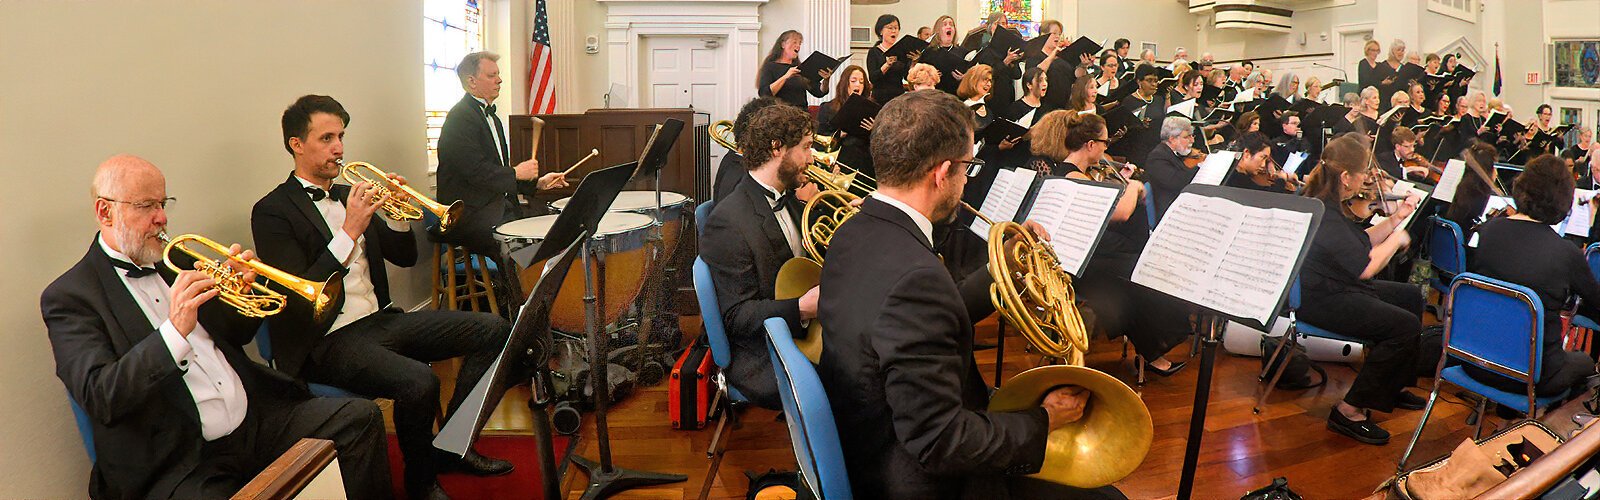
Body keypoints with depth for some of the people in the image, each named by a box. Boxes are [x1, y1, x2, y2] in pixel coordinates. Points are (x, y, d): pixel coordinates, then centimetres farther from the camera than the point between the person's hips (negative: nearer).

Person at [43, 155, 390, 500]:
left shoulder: (173, 260, 15)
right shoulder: (68, 296, -3)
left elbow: (234, 336, 22)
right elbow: (99, 398, -16)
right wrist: (175, 331, -28)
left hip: (257, 417, 6)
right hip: (181, 461, -6)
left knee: (360, 418, -11)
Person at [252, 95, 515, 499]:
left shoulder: (347, 195, 16)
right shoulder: (272, 211, -6)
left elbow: (404, 257, 19)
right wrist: (350, 231, -23)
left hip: (380, 319, 8)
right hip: (327, 341, -8)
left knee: (492, 329, -5)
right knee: (418, 381, -34)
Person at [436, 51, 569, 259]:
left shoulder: (491, 116, 22)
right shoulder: (460, 117, -9)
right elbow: (475, 171, -20)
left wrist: (537, 183, 13)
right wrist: (516, 173, -10)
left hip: (500, 206, 9)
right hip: (469, 216, -9)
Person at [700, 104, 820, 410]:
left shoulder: (787, 199, 12)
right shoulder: (728, 222, -17)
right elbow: (737, 317, -18)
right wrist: (801, 308, -30)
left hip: (804, 334, 9)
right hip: (762, 361, -9)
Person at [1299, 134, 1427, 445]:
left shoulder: (1333, 204, 6)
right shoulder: (1323, 214, -26)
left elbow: (1362, 243, 18)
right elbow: (1366, 266, -27)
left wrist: (1396, 219, 9)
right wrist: (1397, 238, -11)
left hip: (1340, 288, 12)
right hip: (1321, 300, -11)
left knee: (1410, 297, 22)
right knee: (1406, 326, -19)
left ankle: (1395, 386, 31)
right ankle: (1349, 411, -12)